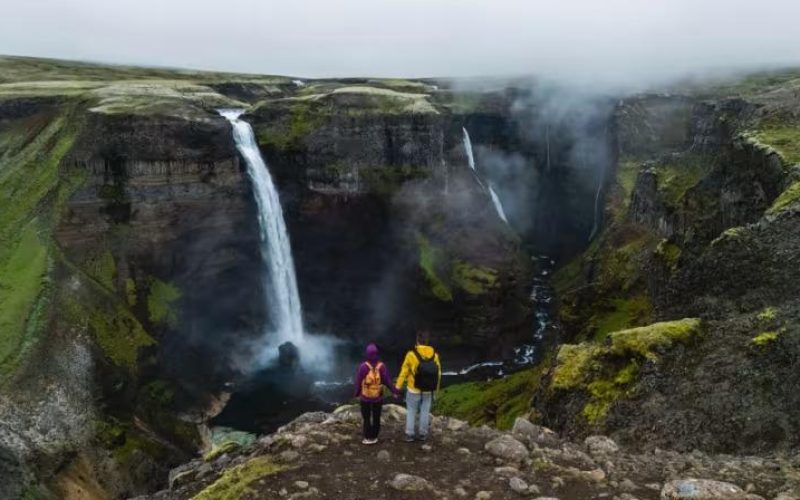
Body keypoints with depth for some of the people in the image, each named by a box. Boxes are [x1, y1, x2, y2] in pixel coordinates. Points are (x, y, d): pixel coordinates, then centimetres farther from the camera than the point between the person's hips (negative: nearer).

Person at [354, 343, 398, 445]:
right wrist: (394, 391, 5)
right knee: (376, 418, 14)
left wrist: (357, 393, 7)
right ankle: (374, 437, 22)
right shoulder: (381, 366, -13)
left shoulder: (363, 366, -18)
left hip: (365, 397, -2)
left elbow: (358, 381, -10)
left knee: (366, 418, 11)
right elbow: (387, 381, -8)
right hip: (378, 397, 2)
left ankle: (368, 438, 13)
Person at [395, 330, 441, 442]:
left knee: (411, 411, 14)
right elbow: (438, 373, -3)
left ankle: (409, 434, 17)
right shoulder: (435, 355, -12)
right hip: (428, 390, 2)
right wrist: (436, 388, 12)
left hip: (413, 389, -2)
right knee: (425, 411, 16)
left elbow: (404, 372, -13)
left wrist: (398, 386, -2)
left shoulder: (411, 354, -21)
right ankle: (422, 434, 24)